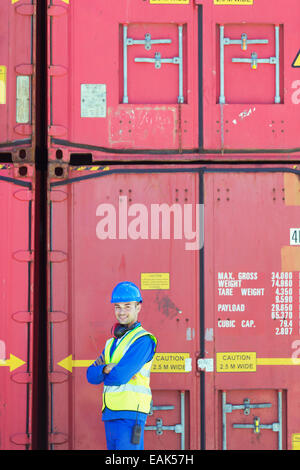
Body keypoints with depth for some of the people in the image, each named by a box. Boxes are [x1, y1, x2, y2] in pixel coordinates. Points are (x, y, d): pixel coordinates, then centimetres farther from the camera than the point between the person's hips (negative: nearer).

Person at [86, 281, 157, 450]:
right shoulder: (113, 342, 19)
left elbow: (120, 376, -19)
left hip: (131, 415, -9)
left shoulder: (143, 340, -9)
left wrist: (103, 374, 3)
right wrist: (107, 368, -13)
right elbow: (92, 375, 8)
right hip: (111, 416, 9)